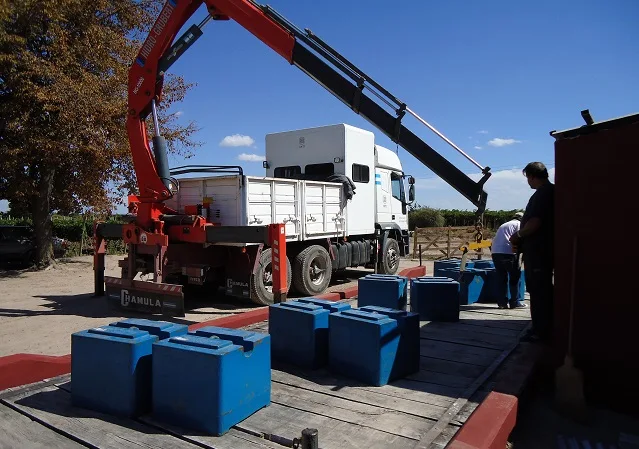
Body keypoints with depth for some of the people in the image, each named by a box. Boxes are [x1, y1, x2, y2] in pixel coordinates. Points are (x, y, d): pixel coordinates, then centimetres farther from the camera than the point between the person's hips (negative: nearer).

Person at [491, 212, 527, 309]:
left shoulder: (504, 225, 29)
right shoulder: (519, 224, 10)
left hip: (495, 252, 6)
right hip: (507, 252, -6)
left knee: (501, 278, 13)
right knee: (515, 277, 6)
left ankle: (502, 302, 14)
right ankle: (515, 302, 9)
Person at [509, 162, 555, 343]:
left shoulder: (542, 193, -16)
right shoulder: (551, 191, 16)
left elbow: (534, 222, -25)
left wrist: (518, 235, -8)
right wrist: (521, 238, 16)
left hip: (538, 251, -10)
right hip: (544, 249, 10)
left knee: (538, 292, -3)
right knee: (544, 290, 16)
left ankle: (541, 332, 4)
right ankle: (545, 329, 26)